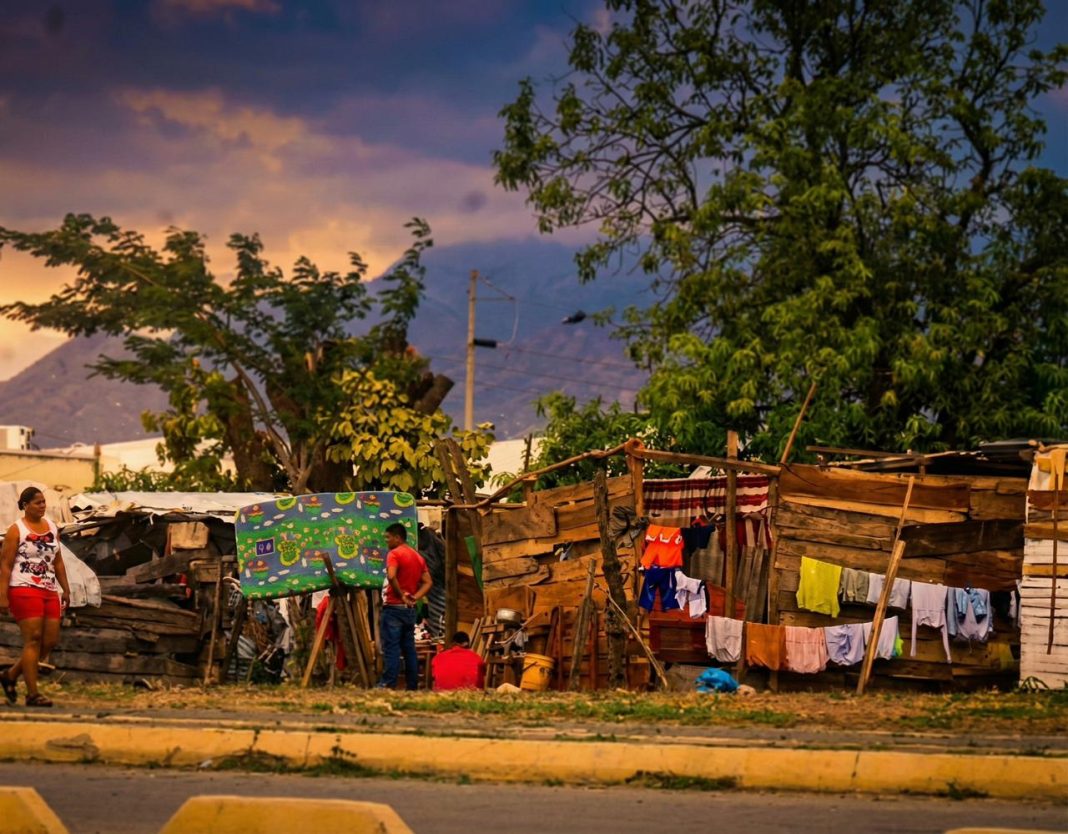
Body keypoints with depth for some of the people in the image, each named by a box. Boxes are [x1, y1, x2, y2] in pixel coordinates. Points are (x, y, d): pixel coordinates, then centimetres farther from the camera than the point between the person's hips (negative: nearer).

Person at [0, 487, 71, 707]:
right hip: (24, 590, -7)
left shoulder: (51, 527, 15)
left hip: (49, 591, 7)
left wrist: (65, 589, 15)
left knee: (51, 641, 2)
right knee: (33, 639, -10)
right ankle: (32, 694, -7)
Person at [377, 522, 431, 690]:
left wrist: (401, 595, -14)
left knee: (391, 647, -9)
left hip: (394, 607, -7)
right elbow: (428, 582, 12)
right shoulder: (418, 556, 16)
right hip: (410, 609, 7)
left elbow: (391, 576, -24)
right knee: (409, 648, 8)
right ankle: (413, 685, 6)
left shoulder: (394, 554, -8)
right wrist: (415, 597, 2)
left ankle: (388, 684, -14)